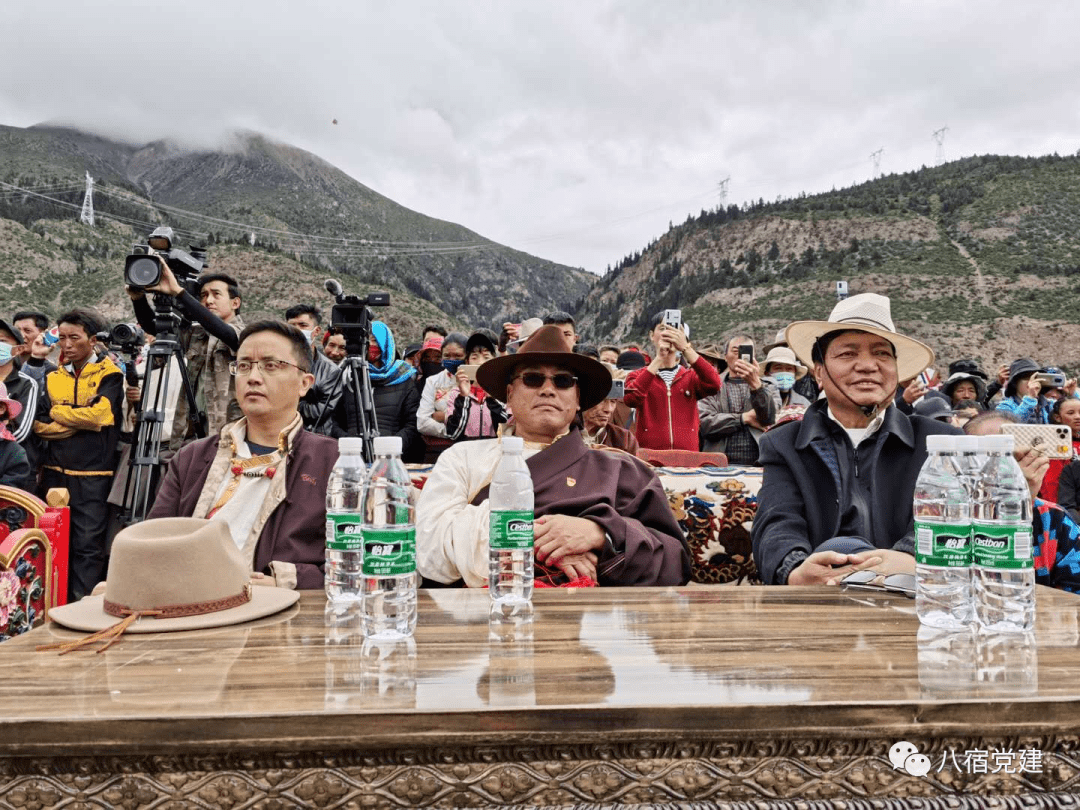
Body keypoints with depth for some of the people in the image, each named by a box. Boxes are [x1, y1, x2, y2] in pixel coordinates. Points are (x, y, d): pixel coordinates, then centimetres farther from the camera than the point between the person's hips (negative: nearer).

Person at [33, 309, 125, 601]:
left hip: (92, 474, -5)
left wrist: (57, 413, -2)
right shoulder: (53, 377, 13)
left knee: (88, 544, -4)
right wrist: (81, 421, -10)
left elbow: (99, 414, -15)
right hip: (55, 470, 5)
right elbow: (39, 425, 4)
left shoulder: (109, 374, 0)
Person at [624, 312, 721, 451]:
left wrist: (686, 348, -16)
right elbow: (630, 399, -15)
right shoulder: (638, 376, 8)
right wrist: (659, 357, -14)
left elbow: (714, 385, -11)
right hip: (648, 454, -1)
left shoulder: (691, 376, 12)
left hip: (687, 455, 1)